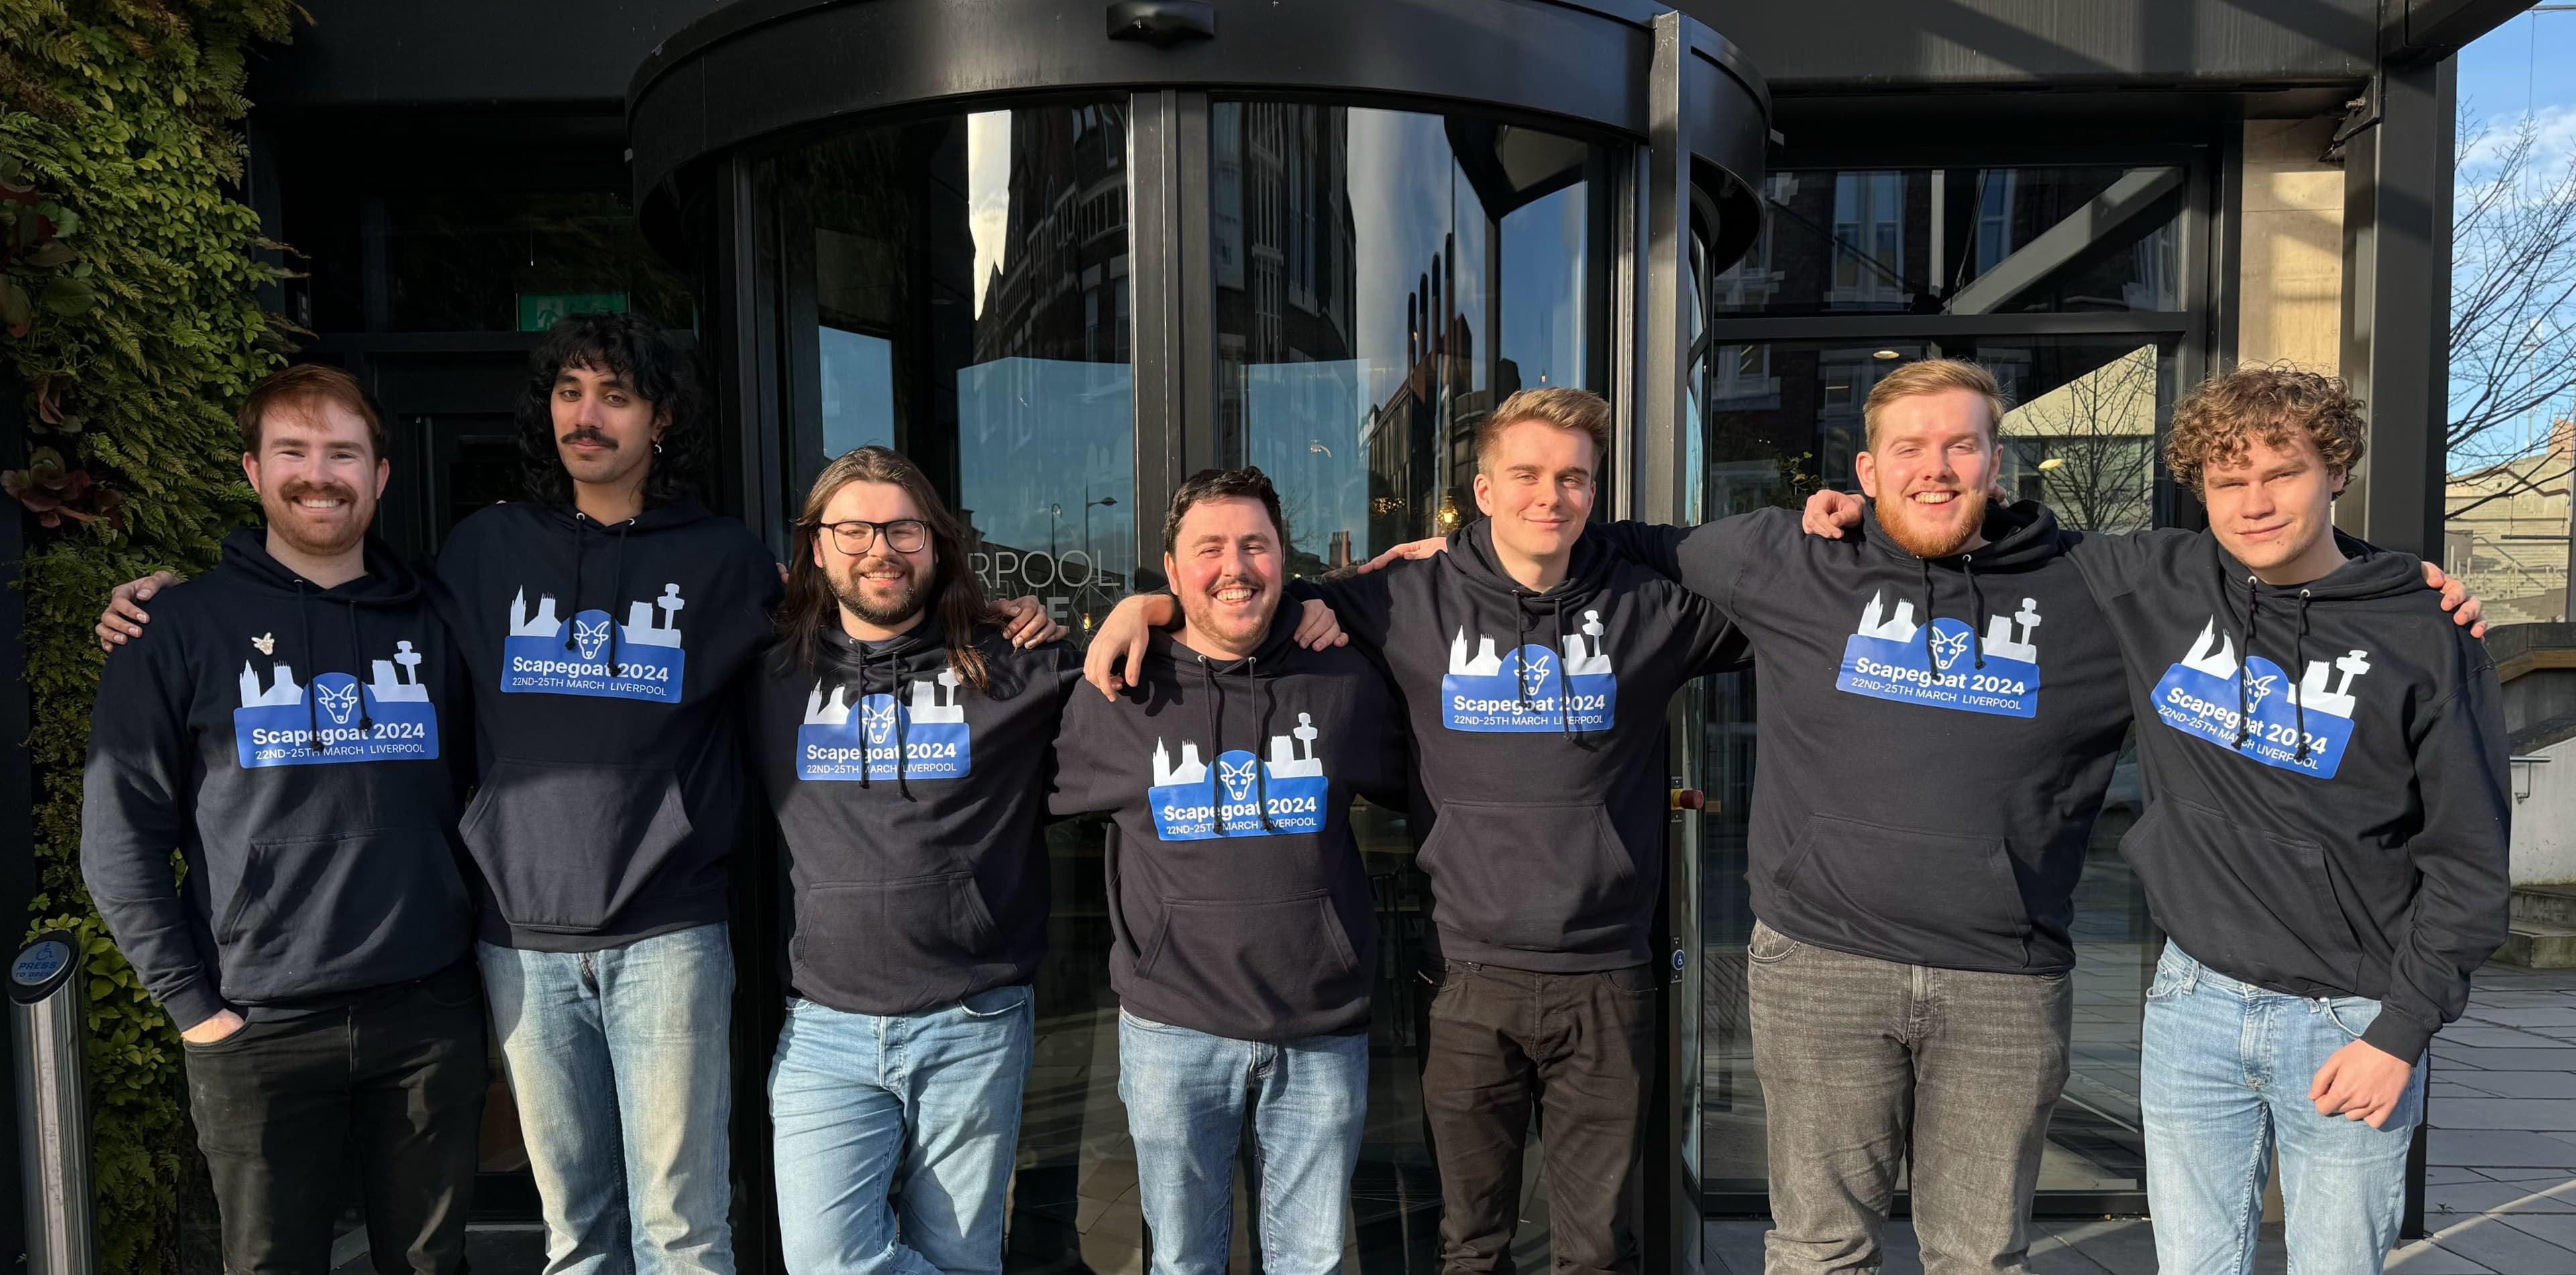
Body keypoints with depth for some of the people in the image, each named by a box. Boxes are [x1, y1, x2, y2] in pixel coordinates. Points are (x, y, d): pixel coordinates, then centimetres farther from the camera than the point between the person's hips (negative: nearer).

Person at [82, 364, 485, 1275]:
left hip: (427, 1014, 2)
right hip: (260, 1027, -2)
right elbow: (118, 833, -1)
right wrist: (191, 1002, -5)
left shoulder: (428, 625, 7)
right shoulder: (185, 626, 0)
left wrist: (476, 960, 4)